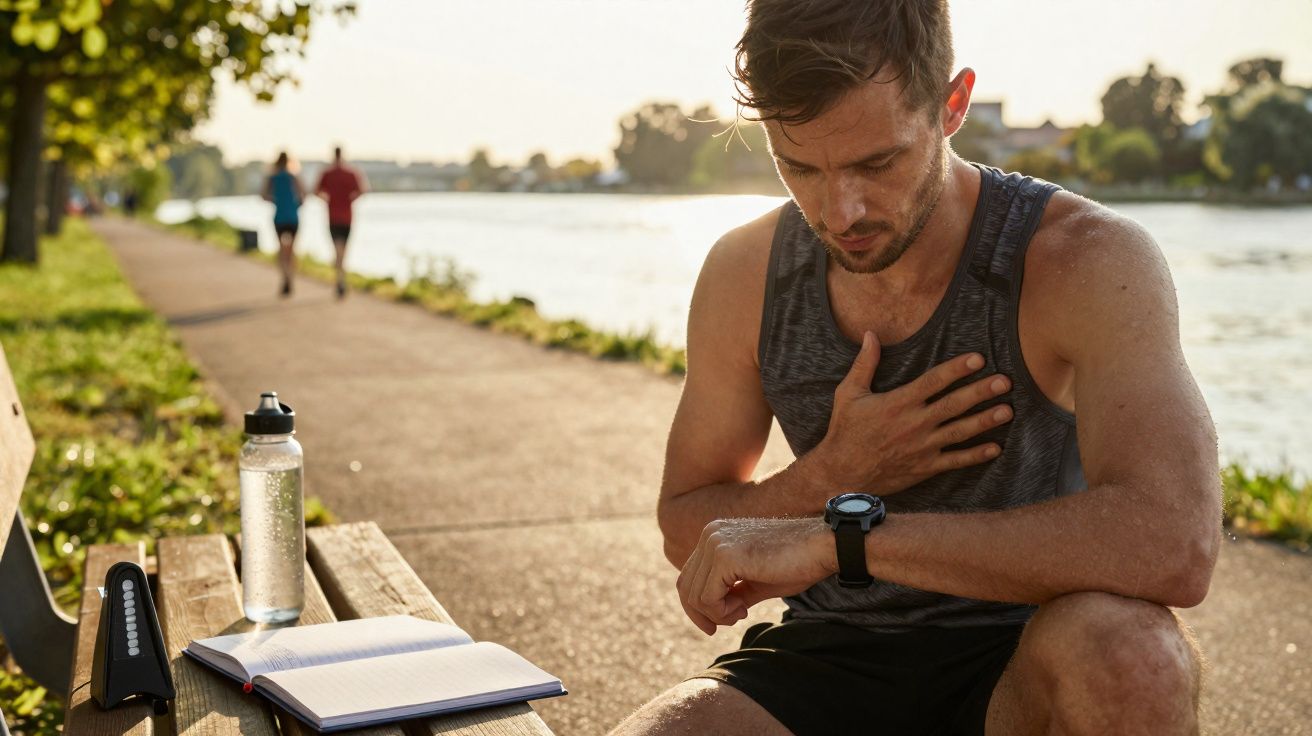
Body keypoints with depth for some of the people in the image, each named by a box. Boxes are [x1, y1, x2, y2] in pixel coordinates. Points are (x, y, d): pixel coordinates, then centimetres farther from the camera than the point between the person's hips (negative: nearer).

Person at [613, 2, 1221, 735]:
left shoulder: (1086, 257, -16)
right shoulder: (745, 274, -4)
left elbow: (1175, 543, -33)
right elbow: (686, 532, 5)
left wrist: (840, 533, -33)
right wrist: (832, 476, -16)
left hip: (1021, 671, -1)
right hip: (829, 657, 2)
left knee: (1123, 648, -36)